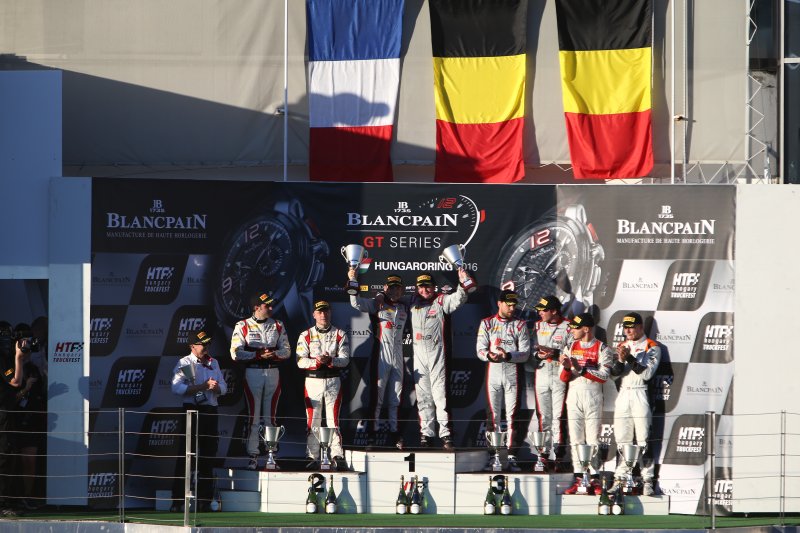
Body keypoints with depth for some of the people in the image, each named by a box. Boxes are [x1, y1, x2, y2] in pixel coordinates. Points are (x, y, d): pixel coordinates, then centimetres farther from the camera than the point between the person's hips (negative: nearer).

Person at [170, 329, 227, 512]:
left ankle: (205, 500, 12)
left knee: (208, 456, 7)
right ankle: (177, 500, -7)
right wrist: (203, 386, -21)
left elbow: (223, 387, 13)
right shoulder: (184, 364, -2)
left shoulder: (213, 363, 17)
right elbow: (177, 388, -16)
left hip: (210, 411, 6)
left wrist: (215, 387, -11)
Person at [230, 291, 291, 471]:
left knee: (270, 416, 3)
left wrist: (273, 354, -13)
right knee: (253, 415, -3)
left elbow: (286, 350, 7)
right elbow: (236, 353, -7)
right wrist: (259, 355, -14)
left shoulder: (278, 326, 10)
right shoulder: (243, 326, 1)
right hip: (253, 373, -2)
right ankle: (253, 456, -2)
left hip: (273, 373, 2)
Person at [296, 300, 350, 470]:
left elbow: (345, 359, -2)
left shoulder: (340, 335, 6)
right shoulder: (306, 335, 6)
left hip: (333, 381, -1)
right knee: (312, 420, 1)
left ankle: (338, 456, -6)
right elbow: (300, 361, -2)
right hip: (312, 380, 1)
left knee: (333, 419, -5)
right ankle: (313, 457, 4)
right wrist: (316, 362, -20)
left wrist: (330, 360, -21)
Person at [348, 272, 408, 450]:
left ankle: (394, 433, 14)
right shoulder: (376, 304, 1)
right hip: (380, 353, -5)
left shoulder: (404, 308, 14)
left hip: (398, 355, 5)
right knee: (377, 394, -6)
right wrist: (353, 281, -23)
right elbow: (357, 303, -13)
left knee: (395, 397, 9)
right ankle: (373, 431, -5)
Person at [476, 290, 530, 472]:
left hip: (513, 371, -1)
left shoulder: (520, 325, 9)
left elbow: (525, 353, 1)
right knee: (493, 414, -1)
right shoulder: (487, 324, 10)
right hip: (493, 370, 1)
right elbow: (480, 349, 2)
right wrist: (490, 355, -20)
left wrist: (508, 355, -18)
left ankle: (512, 456, -6)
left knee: (512, 416, -5)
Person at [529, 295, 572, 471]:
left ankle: (559, 455, -5)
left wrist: (554, 353, -18)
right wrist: (538, 355, -9)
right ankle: (544, 454, 6)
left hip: (560, 375, -4)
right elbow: (530, 349, 11)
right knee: (543, 415, 3)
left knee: (558, 416, -7)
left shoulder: (567, 327, -2)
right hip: (541, 373, 4)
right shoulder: (538, 326, 13)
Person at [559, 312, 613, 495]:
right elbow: (564, 378, 8)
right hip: (574, 396, 4)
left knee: (593, 439, -5)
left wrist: (581, 369, -17)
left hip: (593, 396, -4)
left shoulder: (602, 349, -2)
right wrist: (567, 367, -14)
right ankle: (578, 478, 5)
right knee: (575, 439, 3)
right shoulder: (570, 348, 12)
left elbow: (603, 376, -13)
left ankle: (594, 479, -3)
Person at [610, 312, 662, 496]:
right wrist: (620, 360, -10)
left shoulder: (652, 347, 1)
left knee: (643, 439, -8)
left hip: (641, 395, -5)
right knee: (622, 438, 3)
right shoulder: (622, 346, 17)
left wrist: (630, 358, -17)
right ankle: (620, 479, 5)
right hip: (623, 396, 5)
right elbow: (614, 374, 8)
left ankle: (647, 481, -8)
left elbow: (647, 373, -10)